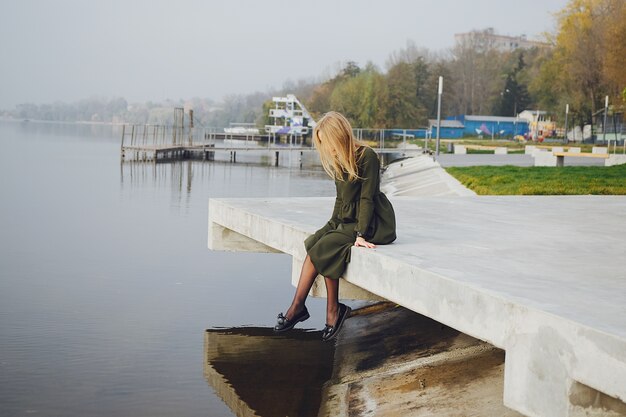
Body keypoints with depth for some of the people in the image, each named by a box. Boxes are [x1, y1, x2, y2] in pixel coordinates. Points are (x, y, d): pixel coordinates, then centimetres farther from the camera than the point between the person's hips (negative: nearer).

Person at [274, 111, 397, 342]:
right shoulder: (339, 160, 10)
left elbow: (367, 198, -17)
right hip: (349, 220, 8)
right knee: (314, 243, -15)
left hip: (375, 224, -8)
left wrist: (361, 235, -21)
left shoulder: (367, 156, -15)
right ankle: (298, 306, -19)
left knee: (325, 247, -23)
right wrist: (333, 225, 1)